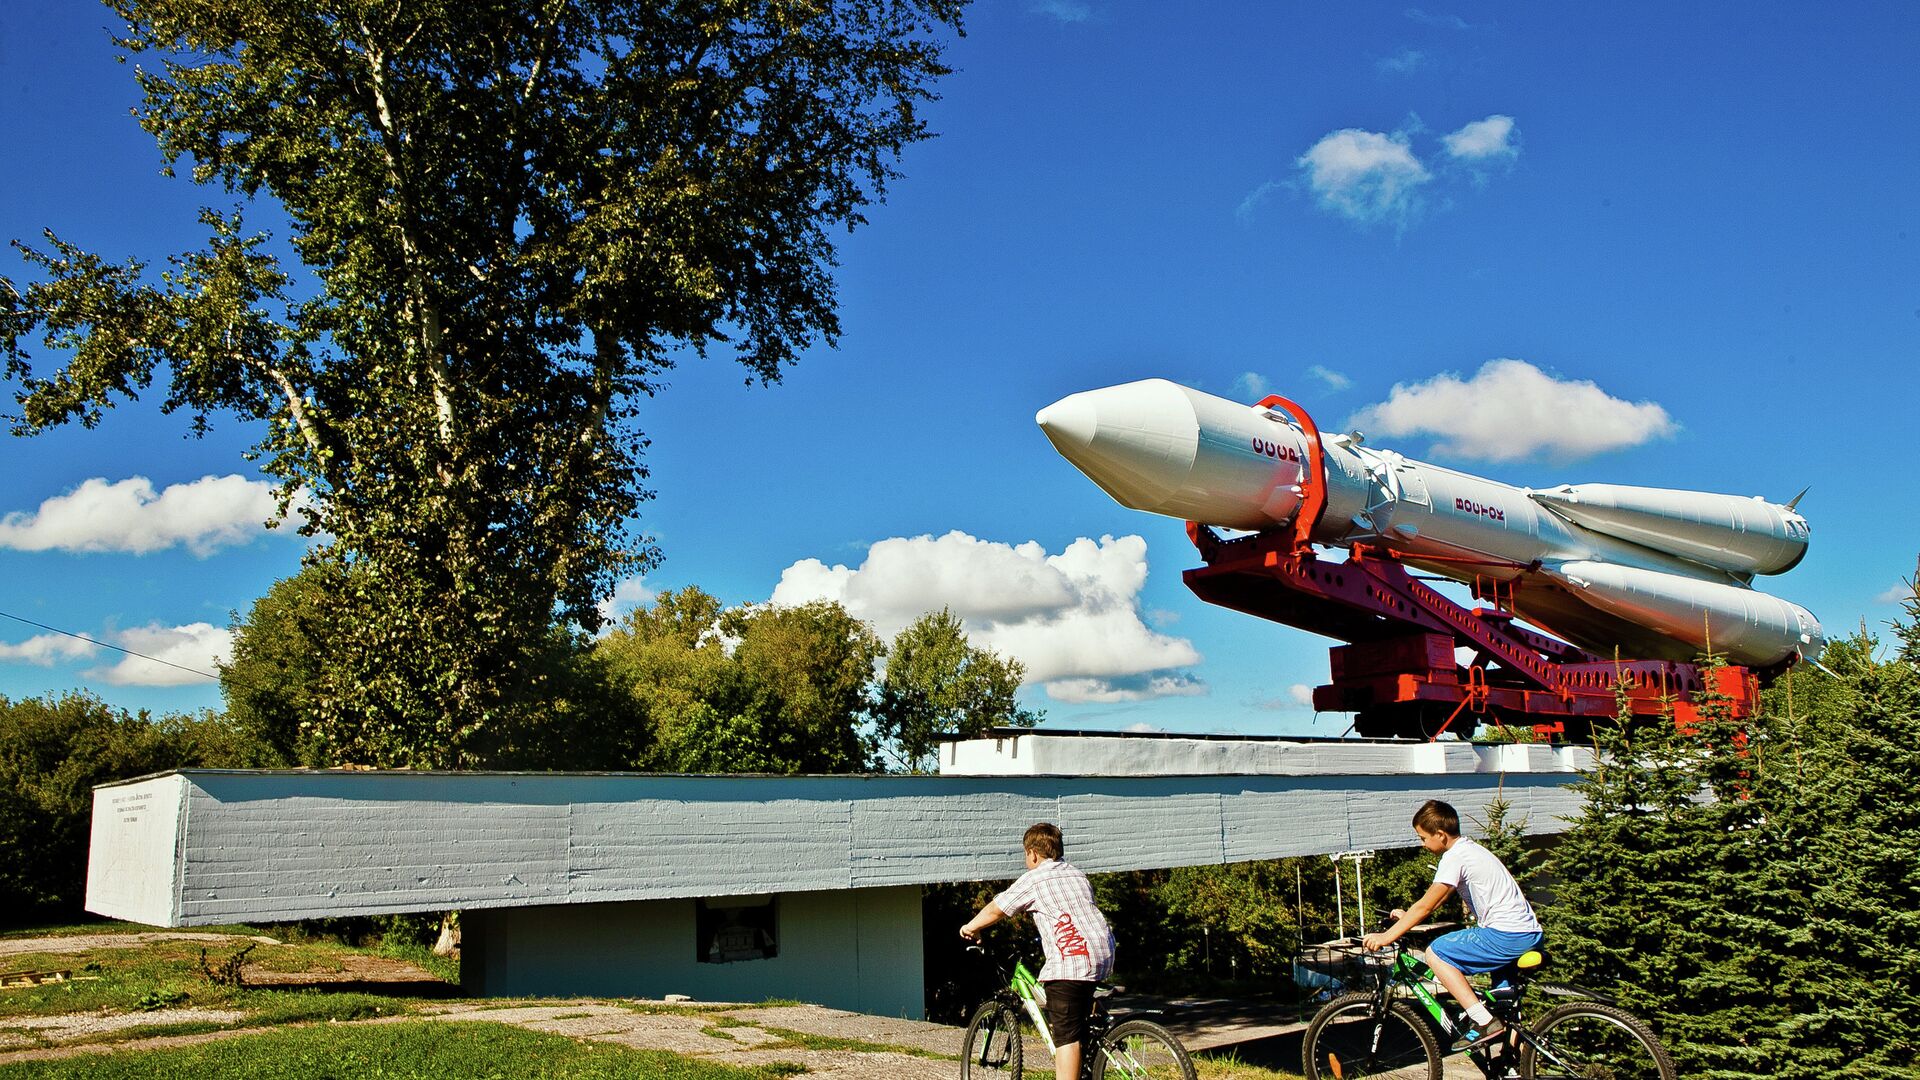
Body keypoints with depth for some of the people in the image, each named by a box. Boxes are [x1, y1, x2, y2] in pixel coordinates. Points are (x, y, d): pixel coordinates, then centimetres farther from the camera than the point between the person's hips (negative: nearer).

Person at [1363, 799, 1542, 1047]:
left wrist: (1386, 937, -11)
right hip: (1529, 933, 10)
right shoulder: (1469, 849, 16)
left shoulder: (1455, 857, -13)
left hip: (1509, 935, -10)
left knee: (1436, 953, -9)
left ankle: (1485, 1023, -12)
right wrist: (1408, 917, 27)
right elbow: (1437, 899, 25)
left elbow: (1425, 905, -15)